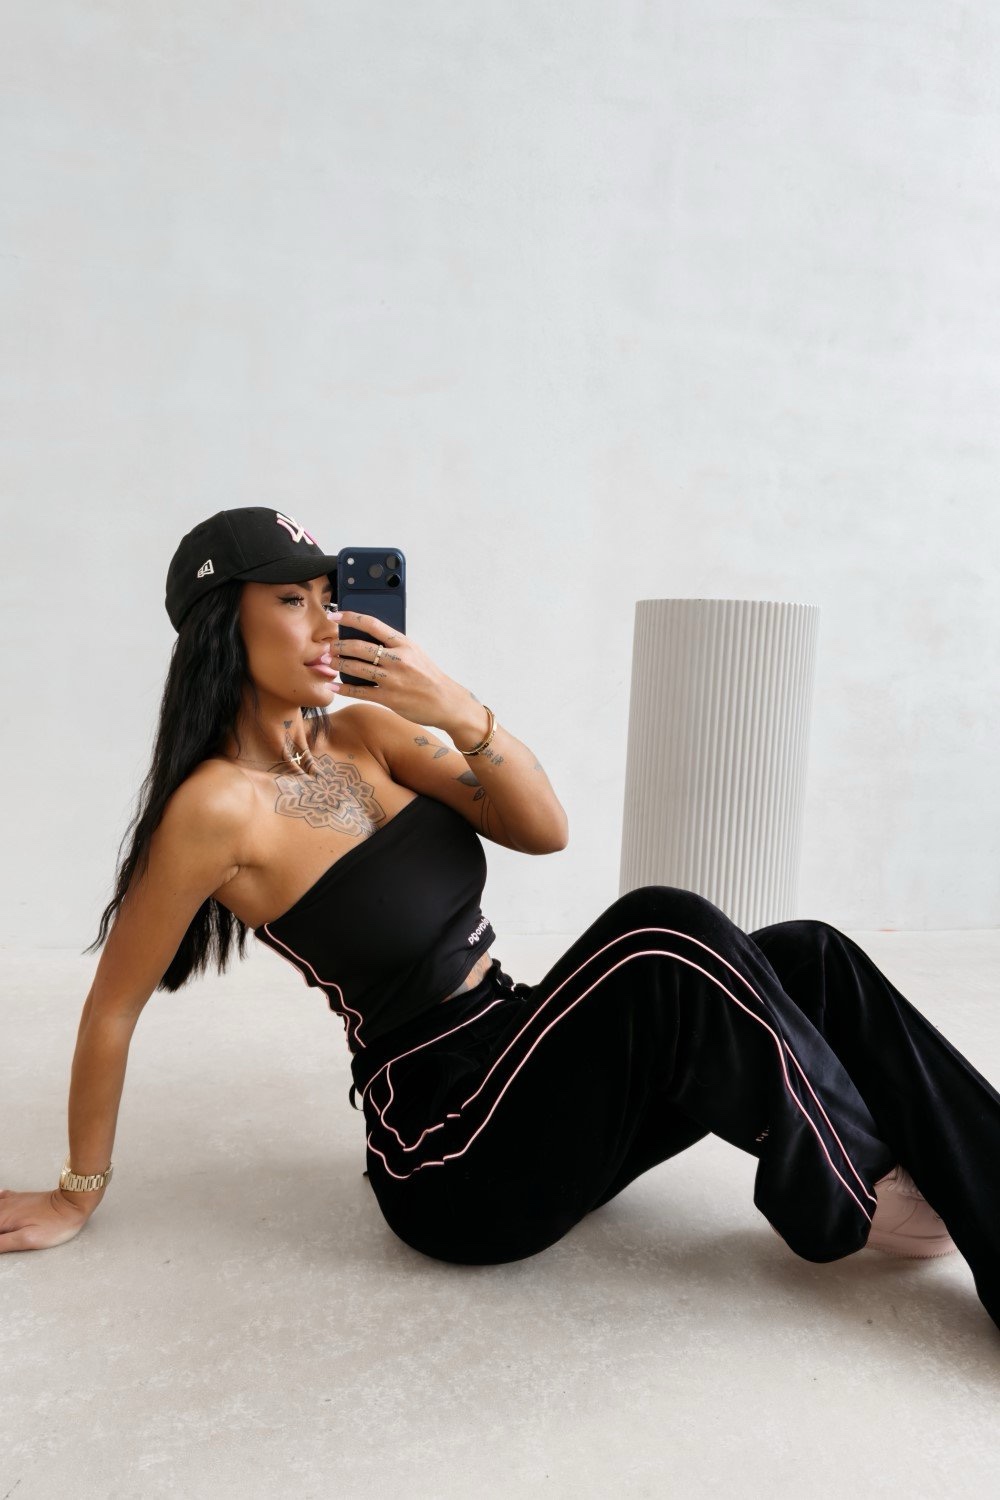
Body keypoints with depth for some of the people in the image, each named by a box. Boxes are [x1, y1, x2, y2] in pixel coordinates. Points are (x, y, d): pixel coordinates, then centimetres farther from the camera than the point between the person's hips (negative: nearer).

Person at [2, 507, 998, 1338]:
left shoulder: (366, 731, 5)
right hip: (452, 1159, -7)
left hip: (521, 1071, 7)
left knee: (810, 960, -6)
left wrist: (460, 713, -18)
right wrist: (80, 1192, 4)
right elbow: (114, 1006, -5)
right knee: (661, 933, -29)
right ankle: (847, 1198, -8)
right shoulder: (219, 806, -15)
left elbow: (544, 832, -2)